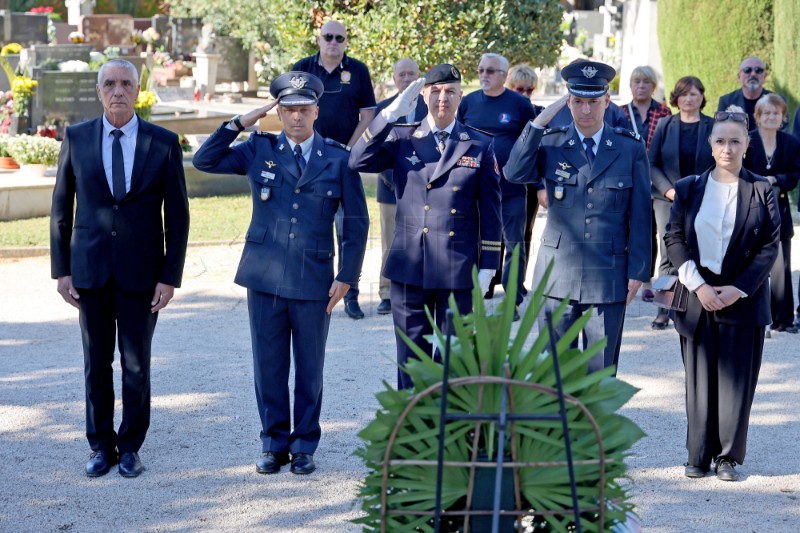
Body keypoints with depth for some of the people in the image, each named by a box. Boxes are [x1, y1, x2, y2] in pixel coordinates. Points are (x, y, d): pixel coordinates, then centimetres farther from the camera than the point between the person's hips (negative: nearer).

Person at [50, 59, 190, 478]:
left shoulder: (164, 143, -2)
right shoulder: (76, 139, 2)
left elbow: (177, 215, -1)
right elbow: (61, 209, 6)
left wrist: (170, 277, -5)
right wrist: (61, 270, 1)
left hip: (141, 271, -1)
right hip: (90, 270, 1)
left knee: (136, 365, 5)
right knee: (96, 364, 8)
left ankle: (130, 447, 19)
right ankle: (101, 446, 21)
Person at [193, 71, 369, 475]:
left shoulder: (338, 158, 1)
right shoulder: (259, 150, 5)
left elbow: (357, 222, 4)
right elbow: (204, 161, 0)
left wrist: (346, 277, -2)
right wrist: (241, 122, -5)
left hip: (314, 279, -1)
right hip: (265, 276, 1)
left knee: (310, 367, 7)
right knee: (268, 365, 7)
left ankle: (304, 446, 18)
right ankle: (274, 444, 19)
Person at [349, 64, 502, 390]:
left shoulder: (480, 146, 4)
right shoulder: (402, 140, 5)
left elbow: (490, 210, 4)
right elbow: (359, 162, -12)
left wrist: (487, 266, 0)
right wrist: (391, 114, -17)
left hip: (459, 269, 0)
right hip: (410, 268, 1)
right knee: (411, 358, 6)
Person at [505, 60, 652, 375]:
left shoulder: (630, 148, 3)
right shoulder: (550, 144, 3)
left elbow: (640, 215, 3)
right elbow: (515, 173, -16)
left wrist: (637, 272, 0)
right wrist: (539, 122, -18)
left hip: (609, 277, 0)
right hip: (558, 276, 0)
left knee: (601, 372, 7)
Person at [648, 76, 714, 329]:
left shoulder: (713, 127, 3)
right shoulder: (665, 125, 5)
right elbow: (651, 163, 4)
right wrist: (669, 190, -9)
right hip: (668, 201, 0)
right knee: (668, 256, -3)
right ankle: (664, 308, 2)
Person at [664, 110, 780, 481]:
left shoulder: (761, 191, 0)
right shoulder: (688, 188, 4)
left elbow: (769, 247, -1)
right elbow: (674, 239, 2)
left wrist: (738, 289, -10)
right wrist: (698, 285, -9)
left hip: (743, 299, -1)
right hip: (698, 297, 1)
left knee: (736, 380, 2)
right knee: (699, 379, 4)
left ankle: (728, 457, 11)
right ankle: (699, 456, 12)